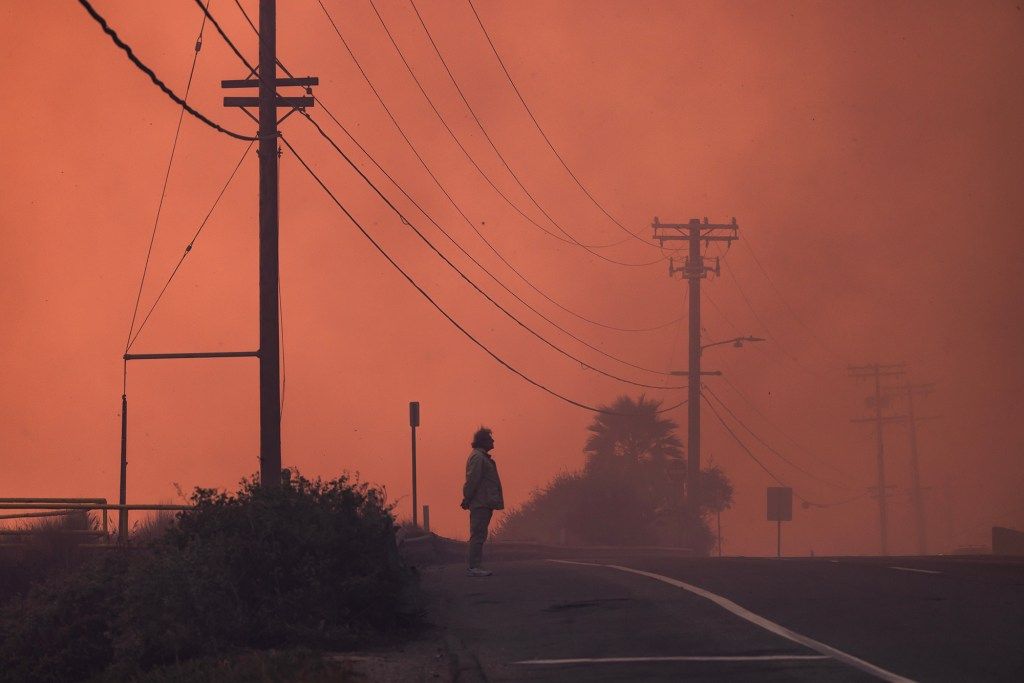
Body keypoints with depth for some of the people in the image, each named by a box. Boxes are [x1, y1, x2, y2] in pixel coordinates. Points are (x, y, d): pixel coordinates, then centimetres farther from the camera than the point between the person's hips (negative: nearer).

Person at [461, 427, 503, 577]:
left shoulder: (482, 457, 20)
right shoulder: (478, 457, -12)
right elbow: (472, 480, -16)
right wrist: (467, 500, -16)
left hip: (483, 504, 10)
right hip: (480, 503, -10)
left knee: (479, 536, 10)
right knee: (478, 535, -10)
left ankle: (475, 566, 12)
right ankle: (473, 567, -11)